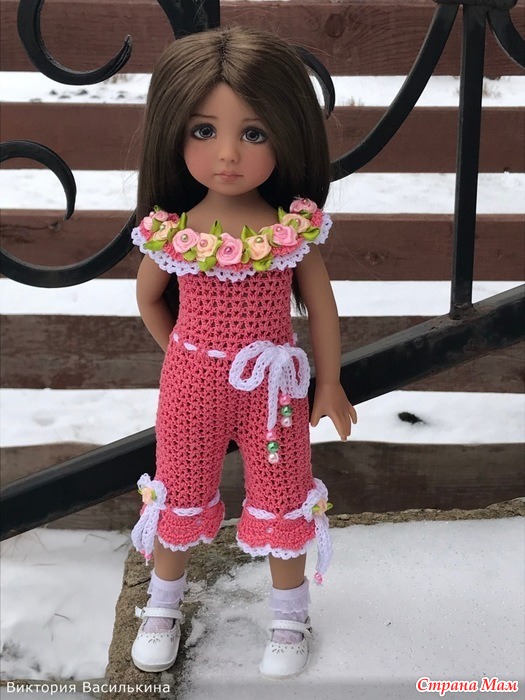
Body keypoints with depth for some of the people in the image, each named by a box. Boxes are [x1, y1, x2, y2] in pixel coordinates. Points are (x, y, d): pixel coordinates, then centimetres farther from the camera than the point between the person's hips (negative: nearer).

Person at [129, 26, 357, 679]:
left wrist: (329, 383, 3)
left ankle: (289, 615, 38)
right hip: (191, 385, 1)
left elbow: (321, 307, -4)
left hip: (273, 387, -1)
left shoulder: (294, 230, -16)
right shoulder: (170, 232, -15)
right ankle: (163, 604, 43)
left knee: (281, 501, 15)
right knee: (180, 496, 19)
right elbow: (148, 298, 6)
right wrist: (185, 355, 10)